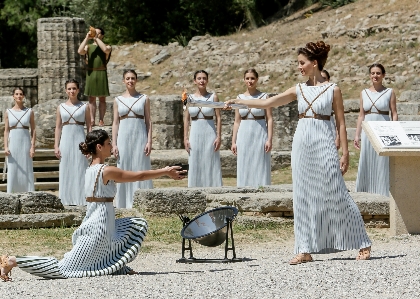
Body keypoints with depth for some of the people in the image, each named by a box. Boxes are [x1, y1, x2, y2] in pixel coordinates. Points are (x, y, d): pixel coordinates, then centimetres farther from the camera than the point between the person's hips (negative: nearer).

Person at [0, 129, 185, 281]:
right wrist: (165, 172, 3)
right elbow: (139, 176, -9)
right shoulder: (106, 171, -16)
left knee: (138, 225, 20)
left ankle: (118, 267, 17)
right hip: (99, 225, -10)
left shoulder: (90, 170, 11)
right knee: (64, 268, -7)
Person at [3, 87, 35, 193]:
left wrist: (33, 146, -5)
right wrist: (6, 147, -4)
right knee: (13, 171, 0)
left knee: (27, 171, -1)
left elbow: (33, 130, 3)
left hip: (25, 143, 0)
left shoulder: (29, 112, 4)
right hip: (13, 143, 0)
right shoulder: (8, 112, 5)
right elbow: (6, 131, 5)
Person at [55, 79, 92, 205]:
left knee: (80, 169, -4)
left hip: (80, 139, -2)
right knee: (66, 170, 2)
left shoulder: (84, 107, 4)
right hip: (66, 140, 2)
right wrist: (56, 146, 3)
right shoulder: (61, 107, 9)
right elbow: (58, 127, 9)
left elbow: (89, 127, 4)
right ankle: (67, 199, 6)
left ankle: (80, 198, 0)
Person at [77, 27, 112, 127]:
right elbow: (80, 51, -7)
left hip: (101, 73, -2)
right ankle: (92, 120, 4)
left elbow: (106, 50, -18)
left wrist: (96, 39, -11)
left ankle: (101, 120, 3)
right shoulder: (88, 46, 12)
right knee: (91, 98, 3)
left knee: (102, 98, 1)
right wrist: (87, 38, -7)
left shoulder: (107, 46, 6)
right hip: (90, 73, 2)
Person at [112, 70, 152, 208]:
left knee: (140, 168, -2)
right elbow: (115, 123, 8)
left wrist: (149, 141, -5)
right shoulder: (118, 100, 8)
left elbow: (148, 121, 4)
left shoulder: (144, 99, 5)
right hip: (124, 137, 1)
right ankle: (124, 203, 7)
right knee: (124, 169, 1)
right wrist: (114, 144, 0)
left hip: (140, 137, -1)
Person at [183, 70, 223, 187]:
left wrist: (219, 137, -7)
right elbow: (186, 119, 8)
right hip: (195, 134, 2)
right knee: (195, 166, 2)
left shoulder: (213, 97, 2)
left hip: (210, 134, -2)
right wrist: (186, 138, 1)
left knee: (210, 165, -2)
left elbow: (218, 117, 0)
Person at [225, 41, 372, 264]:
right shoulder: (299, 90, 10)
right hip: (301, 144, 5)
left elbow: (341, 123, -2)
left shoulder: (332, 90, -2)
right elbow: (268, 103, 10)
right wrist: (238, 102, 4)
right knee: (303, 198, 4)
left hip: (323, 145, -5)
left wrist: (345, 153, -5)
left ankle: (363, 244, 6)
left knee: (336, 195, -4)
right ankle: (305, 250, 8)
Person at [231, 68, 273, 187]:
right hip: (244, 136, 3)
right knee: (245, 169, 4)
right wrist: (234, 141, 7)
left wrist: (269, 139, -11)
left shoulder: (264, 97, 0)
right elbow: (237, 121, 11)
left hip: (259, 135, -3)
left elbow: (269, 119, -2)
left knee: (260, 168, -1)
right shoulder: (240, 98, 9)